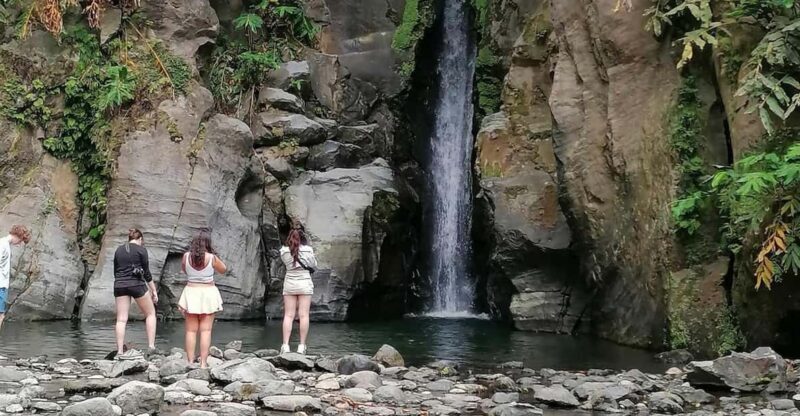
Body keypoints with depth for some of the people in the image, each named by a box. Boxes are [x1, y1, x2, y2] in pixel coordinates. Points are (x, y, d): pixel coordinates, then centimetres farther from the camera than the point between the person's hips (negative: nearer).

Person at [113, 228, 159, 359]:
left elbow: (115, 271, 16)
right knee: (150, 313, 10)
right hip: (136, 284, -4)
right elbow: (147, 272, -3)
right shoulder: (141, 249, -2)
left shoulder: (119, 250, 12)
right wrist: (153, 290, 3)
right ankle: (151, 346, 2)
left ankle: (120, 351, 1)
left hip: (119, 285, 4)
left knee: (121, 319, 4)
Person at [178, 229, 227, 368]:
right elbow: (224, 269, 7)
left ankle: (190, 362, 6)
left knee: (191, 330, 6)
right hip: (208, 293, -2)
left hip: (191, 292, 2)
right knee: (205, 330, 1)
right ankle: (203, 363, -2)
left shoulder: (186, 256, -5)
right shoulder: (212, 258, -10)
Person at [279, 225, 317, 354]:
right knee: (303, 315, 0)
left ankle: (285, 345, -4)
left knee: (288, 315, 3)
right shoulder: (308, 250, -6)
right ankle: (302, 346, -1)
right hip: (305, 283, -1)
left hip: (289, 284, 1)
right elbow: (314, 265, 6)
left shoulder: (284, 251, -4)